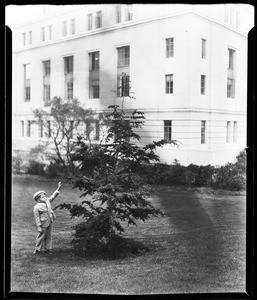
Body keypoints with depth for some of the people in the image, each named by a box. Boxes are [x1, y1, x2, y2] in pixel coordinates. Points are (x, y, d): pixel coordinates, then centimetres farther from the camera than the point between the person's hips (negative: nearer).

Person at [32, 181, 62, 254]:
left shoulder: (47, 201, 4)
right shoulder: (36, 207, -15)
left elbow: (53, 196, 8)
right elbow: (37, 218, -15)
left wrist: (58, 188, -1)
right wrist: (39, 227, -17)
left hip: (50, 223, 7)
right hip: (44, 224, -7)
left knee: (49, 236, 13)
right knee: (41, 236, 5)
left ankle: (47, 249, 24)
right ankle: (37, 249, 21)